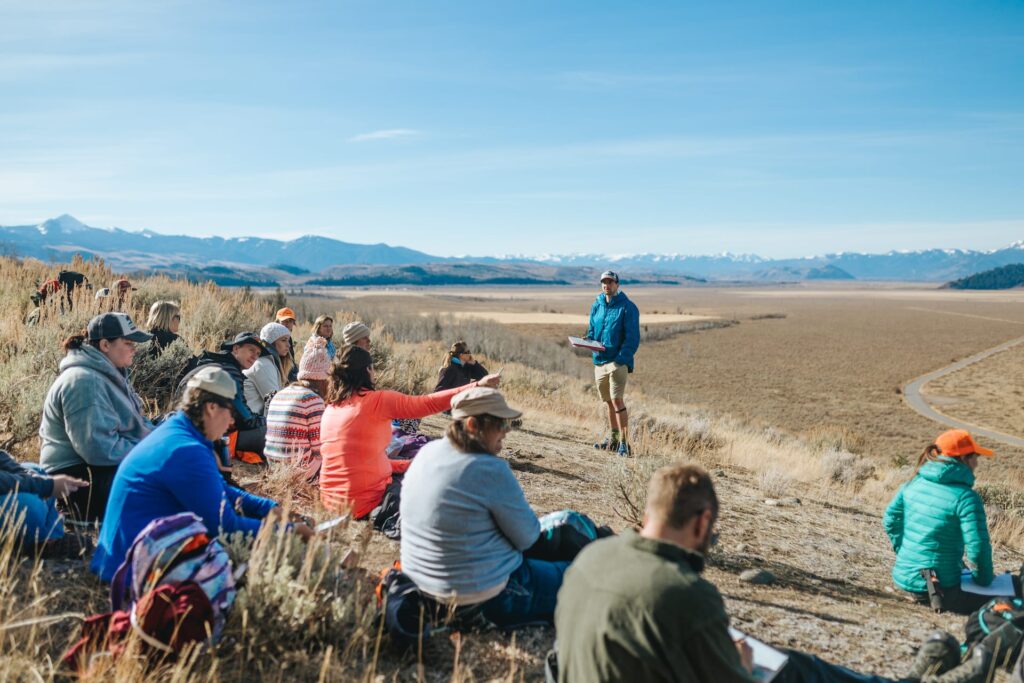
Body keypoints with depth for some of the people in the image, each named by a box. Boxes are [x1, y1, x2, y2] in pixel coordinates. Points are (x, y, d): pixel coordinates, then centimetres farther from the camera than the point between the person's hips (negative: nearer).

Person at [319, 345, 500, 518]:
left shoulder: (331, 408, 8)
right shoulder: (376, 400, -13)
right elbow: (429, 403, -14)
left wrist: (405, 465, 14)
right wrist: (477, 387, -10)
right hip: (364, 503, -7)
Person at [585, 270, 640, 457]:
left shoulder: (627, 307, -6)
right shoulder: (597, 305, 13)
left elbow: (633, 336, -10)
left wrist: (622, 358, -20)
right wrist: (589, 342, -4)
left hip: (618, 361, -6)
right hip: (599, 360, 6)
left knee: (617, 400, -13)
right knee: (609, 402, 15)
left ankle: (624, 443, -8)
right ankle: (613, 440, 27)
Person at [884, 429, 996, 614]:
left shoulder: (914, 483, 2)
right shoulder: (966, 497, -16)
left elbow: (890, 519, 10)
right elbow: (978, 546, -17)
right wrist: (984, 580, 0)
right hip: (941, 588, -7)